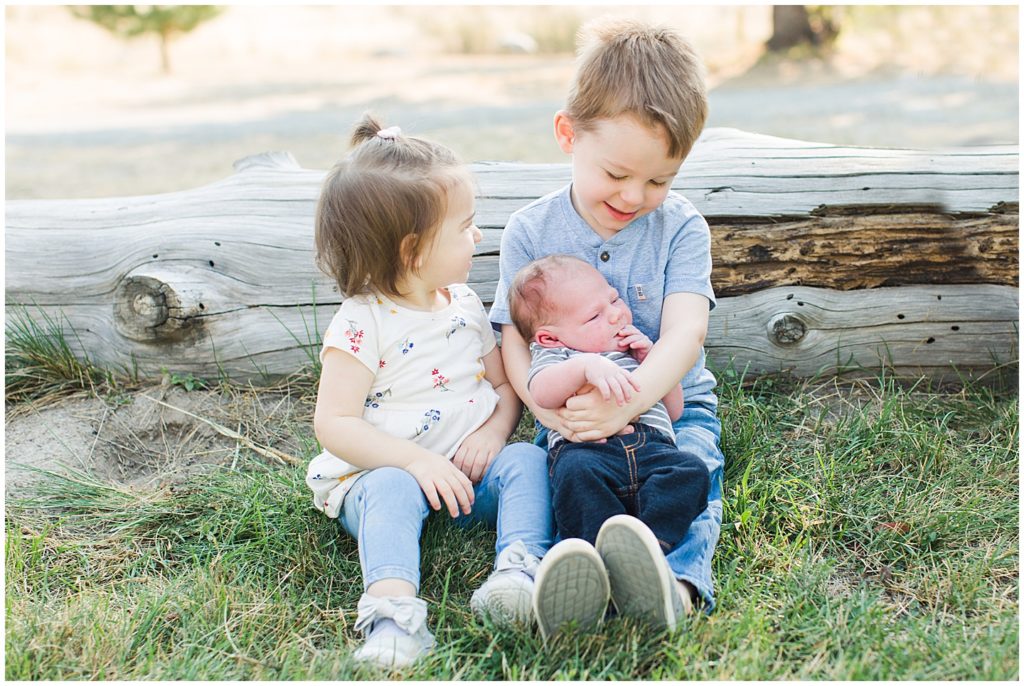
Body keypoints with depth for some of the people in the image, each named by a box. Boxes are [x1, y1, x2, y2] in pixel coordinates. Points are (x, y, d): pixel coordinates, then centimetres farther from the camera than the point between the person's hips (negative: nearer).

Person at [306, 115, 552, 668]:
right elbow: (334, 424, -16)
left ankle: (520, 566, -38)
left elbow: (505, 384, 14)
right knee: (394, 490, -36)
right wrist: (415, 461, -27)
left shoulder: (464, 305, 8)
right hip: (380, 473, -5)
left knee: (525, 459, -20)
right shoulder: (361, 324, -12)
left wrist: (494, 431, -9)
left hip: (466, 473, 5)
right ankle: (393, 610, -51)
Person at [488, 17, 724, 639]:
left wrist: (627, 402, -36)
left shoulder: (680, 228, -4)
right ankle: (569, 585, -53)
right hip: (571, 419, 0)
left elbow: (685, 334, -16)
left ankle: (677, 582, -52)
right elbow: (515, 340, -4)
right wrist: (552, 408, -25)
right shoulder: (531, 232, 0)